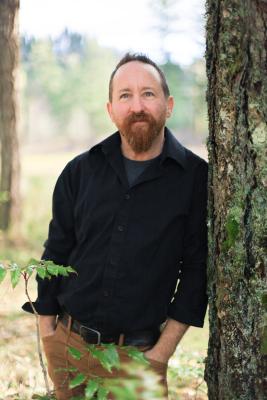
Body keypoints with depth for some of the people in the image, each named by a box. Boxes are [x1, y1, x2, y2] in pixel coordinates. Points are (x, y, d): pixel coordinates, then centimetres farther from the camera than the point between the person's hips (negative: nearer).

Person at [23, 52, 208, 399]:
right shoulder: (80, 172, 2)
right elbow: (56, 253, 7)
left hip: (137, 356, -3)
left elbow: (196, 269, -6)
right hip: (67, 345, 3)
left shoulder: (195, 178, -7)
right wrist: (47, 331, 4)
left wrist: (162, 352, -9)